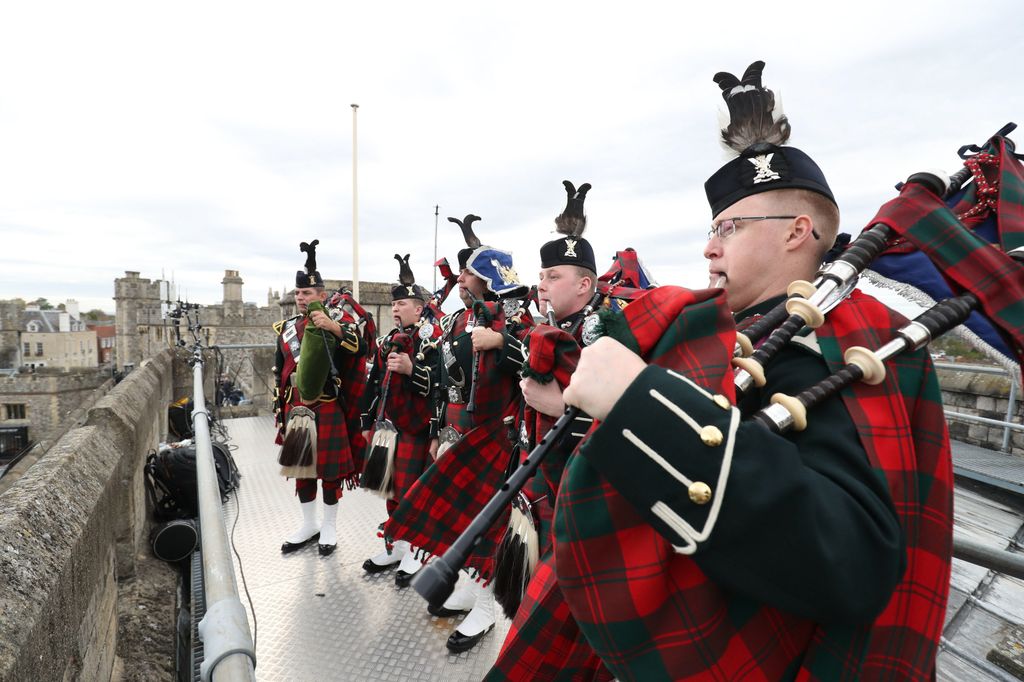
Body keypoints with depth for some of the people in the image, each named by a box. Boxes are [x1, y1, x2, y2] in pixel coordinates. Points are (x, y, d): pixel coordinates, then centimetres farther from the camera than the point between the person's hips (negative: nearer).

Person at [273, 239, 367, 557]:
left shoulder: (338, 319, -4)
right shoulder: (286, 328, 10)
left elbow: (361, 350, -19)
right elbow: (280, 374, 13)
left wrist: (335, 328, -31)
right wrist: (280, 413, 13)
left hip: (328, 407, -5)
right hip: (296, 408, 5)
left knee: (330, 468, 5)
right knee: (300, 467, 14)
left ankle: (329, 527, 23)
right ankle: (308, 524, 31)